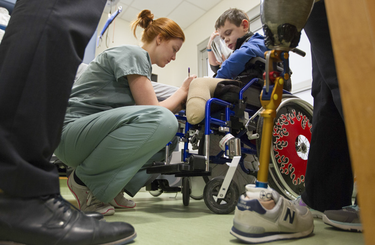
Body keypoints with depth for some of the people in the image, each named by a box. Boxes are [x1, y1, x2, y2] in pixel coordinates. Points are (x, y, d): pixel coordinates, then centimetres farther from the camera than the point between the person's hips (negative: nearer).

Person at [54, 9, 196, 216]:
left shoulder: (141, 61, 19)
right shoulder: (133, 54, -9)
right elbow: (154, 112, -15)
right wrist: (184, 90, -1)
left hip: (96, 133, 10)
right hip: (72, 132, -10)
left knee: (169, 137, 9)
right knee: (162, 121, -30)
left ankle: (110, 189, 3)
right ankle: (84, 178, -13)